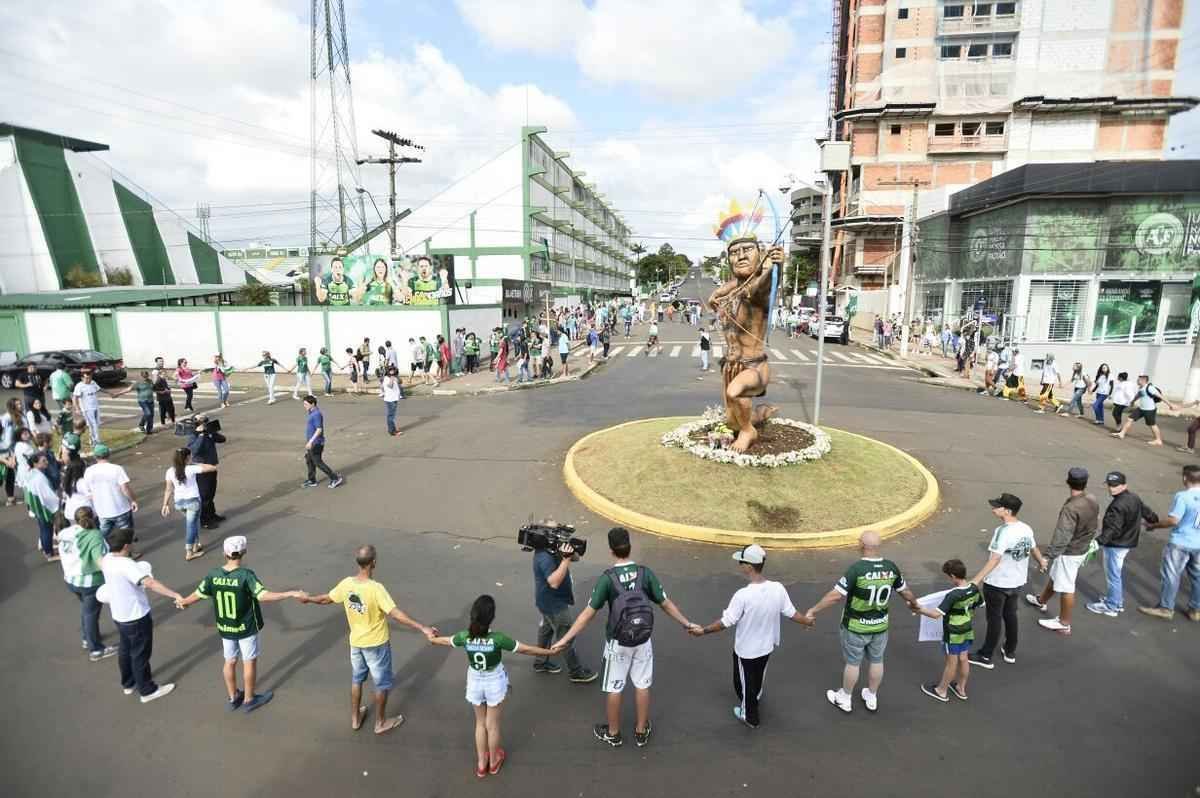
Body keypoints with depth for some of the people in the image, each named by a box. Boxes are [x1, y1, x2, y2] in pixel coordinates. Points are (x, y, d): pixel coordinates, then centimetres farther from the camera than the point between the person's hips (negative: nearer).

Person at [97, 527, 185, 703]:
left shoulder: (107, 559, -3)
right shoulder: (127, 565, -31)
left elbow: (101, 563, 24)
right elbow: (151, 583, -43)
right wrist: (175, 595, -50)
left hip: (119, 614, 9)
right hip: (136, 617, -9)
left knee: (125, 649, 26)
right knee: (140, 654, 8)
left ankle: (128, 683, 45)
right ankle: (147, 691, 24)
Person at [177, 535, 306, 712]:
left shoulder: (213, 575, -11)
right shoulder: (246, 575, -26)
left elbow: (197, 595, 4)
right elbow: (263, 596, -33)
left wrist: (183, 602, 26)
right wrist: (291, 594, -32)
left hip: (224, 628, 5)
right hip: (246, 628, -5)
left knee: (229, 662, 21)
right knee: (249, 662, 13)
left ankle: (233, 698, 37)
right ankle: (249, 700, 27)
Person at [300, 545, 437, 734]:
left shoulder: (346, 584, -13)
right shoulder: (376, 589, -31)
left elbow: (326, 598, 5)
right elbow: (395, 614, -36)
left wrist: (308, 599, 27)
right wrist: (422, 628, -39)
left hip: (356, 642, 5)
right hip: (377, 644, -5)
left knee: (356, 679, 26)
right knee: (382, 684, 15)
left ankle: (355, 718, 42)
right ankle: (381, 723, 30)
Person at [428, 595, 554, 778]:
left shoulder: (465, 637, -22)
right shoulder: (497, 638, -31)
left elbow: (445, 641, 0)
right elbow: (526, 649, -21)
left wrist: (432, 638, 23)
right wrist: (550, 652, -7)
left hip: (475, 683, 2)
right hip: (494, 683, -2)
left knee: (480, 723, 25)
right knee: (492, 725, 20)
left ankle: (481, 763, 40)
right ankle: (493, 762, 41)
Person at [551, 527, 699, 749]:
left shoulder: (607, 577, -19)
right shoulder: (645, 572, -10)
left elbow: (588, 613, -19)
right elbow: (666, 604, -3)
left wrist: (565, 639, -13)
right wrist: (687, 624, 11)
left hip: (617, 643, -3)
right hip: (643, 640, 3)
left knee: (614, 688, 15)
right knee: (642, 685, 18)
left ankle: (613, 734, 32)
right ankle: (641, 732, 33)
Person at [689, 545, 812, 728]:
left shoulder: (743, 595, -34)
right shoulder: (778, 589, -19)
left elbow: (726, 622, -25)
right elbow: (790, 613, -3)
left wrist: (703, 631, -10)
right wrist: (807, 621, 18)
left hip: (745, 650, -5)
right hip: (767, 646, 5)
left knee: (745, 683, 21)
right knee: (757, 678, 32)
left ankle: (750, 717, 42)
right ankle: (754, 700, 59)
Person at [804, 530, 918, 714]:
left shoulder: (857, 569, -28)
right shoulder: (891, 568, -11)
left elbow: (835, 595, -28)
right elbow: (905, 591, 6)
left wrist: (813, 610, -17)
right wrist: (914, 602, 29)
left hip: (856, 627, -4)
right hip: (880, 625, 5)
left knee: (852, 663, 14)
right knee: (876, 661, 22)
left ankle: (844, 699, 33)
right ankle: (871, 698, 41)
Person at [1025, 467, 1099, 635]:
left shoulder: (1071, 508, -31)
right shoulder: (1093, 500, -6)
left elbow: (1061, 537, -29)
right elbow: (1095, 524, 10)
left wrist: (1048, 556, -22)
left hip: (1069, 553, -9)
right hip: (1082, 549, 9)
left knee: (1066, 587, 6)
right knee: (1055, 576, 27)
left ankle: (1064, 624, 21)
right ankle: (1041, 601, 47)